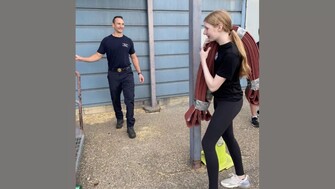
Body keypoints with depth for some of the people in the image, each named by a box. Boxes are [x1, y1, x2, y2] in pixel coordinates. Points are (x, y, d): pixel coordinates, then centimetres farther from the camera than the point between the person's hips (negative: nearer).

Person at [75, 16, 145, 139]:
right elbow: (98, 56, -1)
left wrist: (139, 73, 6)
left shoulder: (128, 41, 5)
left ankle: (130, 126, -1)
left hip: (127, 73, 0)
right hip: (113, 74, 0)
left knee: (129, 100, -7)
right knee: (115, 100, 12)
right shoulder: (106, 41, 0)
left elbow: (134, 57, 10)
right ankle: (119, 119, 36)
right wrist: (81, 58, -13)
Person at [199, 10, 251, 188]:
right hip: (222, 100, 10)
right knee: (228, 137, 22)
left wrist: (203, 60, -18)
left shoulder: (230, 54, -29)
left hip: (229, 103, -10)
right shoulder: (222, 46, -1)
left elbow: (213, 86, -25)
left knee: (208, 143, -5)